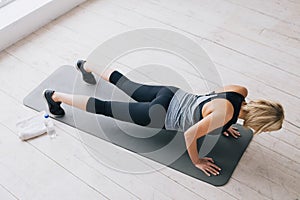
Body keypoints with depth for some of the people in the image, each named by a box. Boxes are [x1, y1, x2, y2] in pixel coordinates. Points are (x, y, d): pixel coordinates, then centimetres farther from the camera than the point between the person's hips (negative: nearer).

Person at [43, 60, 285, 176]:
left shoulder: (241, 92, -9)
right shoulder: (225, 113, -32)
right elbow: (190, 135, -29)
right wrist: (197, 161, -12)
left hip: (173, 95, 8)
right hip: (160, 114, -7)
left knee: (128, 87, 28)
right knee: (105, 108, 6)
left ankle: (88, 67, 49)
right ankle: (56, 96, 21)